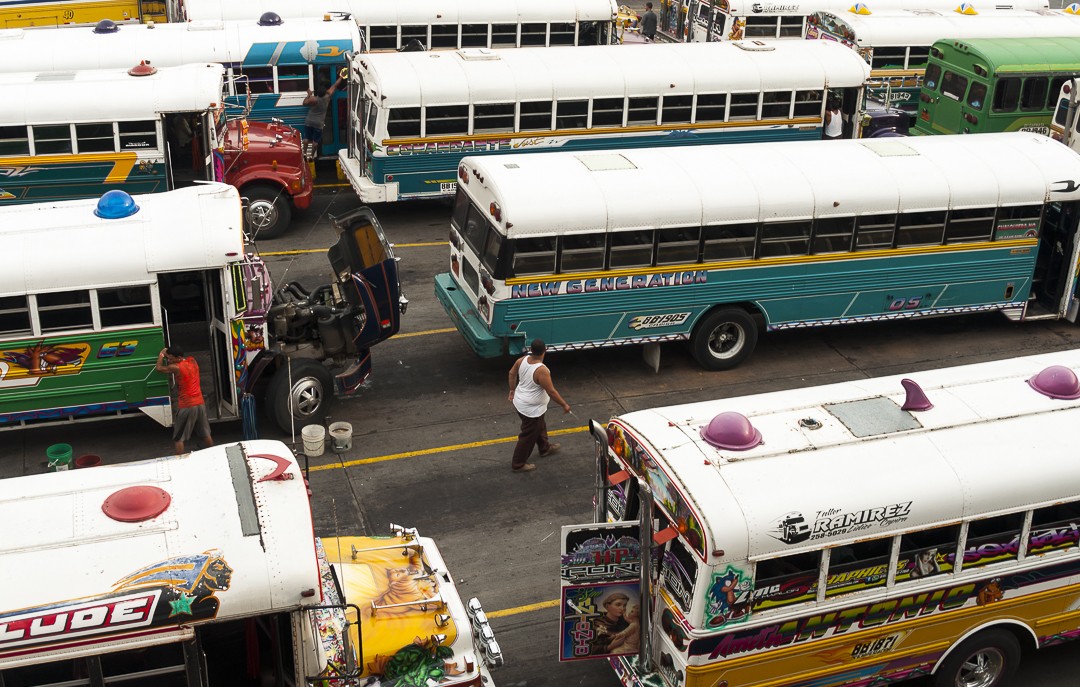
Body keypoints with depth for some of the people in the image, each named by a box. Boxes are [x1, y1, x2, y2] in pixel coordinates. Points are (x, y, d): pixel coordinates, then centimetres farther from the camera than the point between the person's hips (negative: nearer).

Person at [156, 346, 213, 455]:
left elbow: (159, 368, 1)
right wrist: (168, 355, 16)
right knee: (205, 434, 18)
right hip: (200, 404, 7)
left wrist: (161, 355, 15)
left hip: (186, 407, -7)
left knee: (178, 438, 4)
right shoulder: (192, 361, 3)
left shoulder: (175, 368, -15)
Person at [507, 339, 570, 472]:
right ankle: (518, 464, 24)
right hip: (531, 409, -8)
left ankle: (545, 448, 53)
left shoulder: (522, 360, -11)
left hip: (520, 402, 8)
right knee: (528, 436, 10)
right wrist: (564, 405, -14)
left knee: (539, 426, 31)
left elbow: (512, 373, 7)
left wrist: (512, 390, 23)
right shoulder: (541, 370, -33)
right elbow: (551, 391, -27)